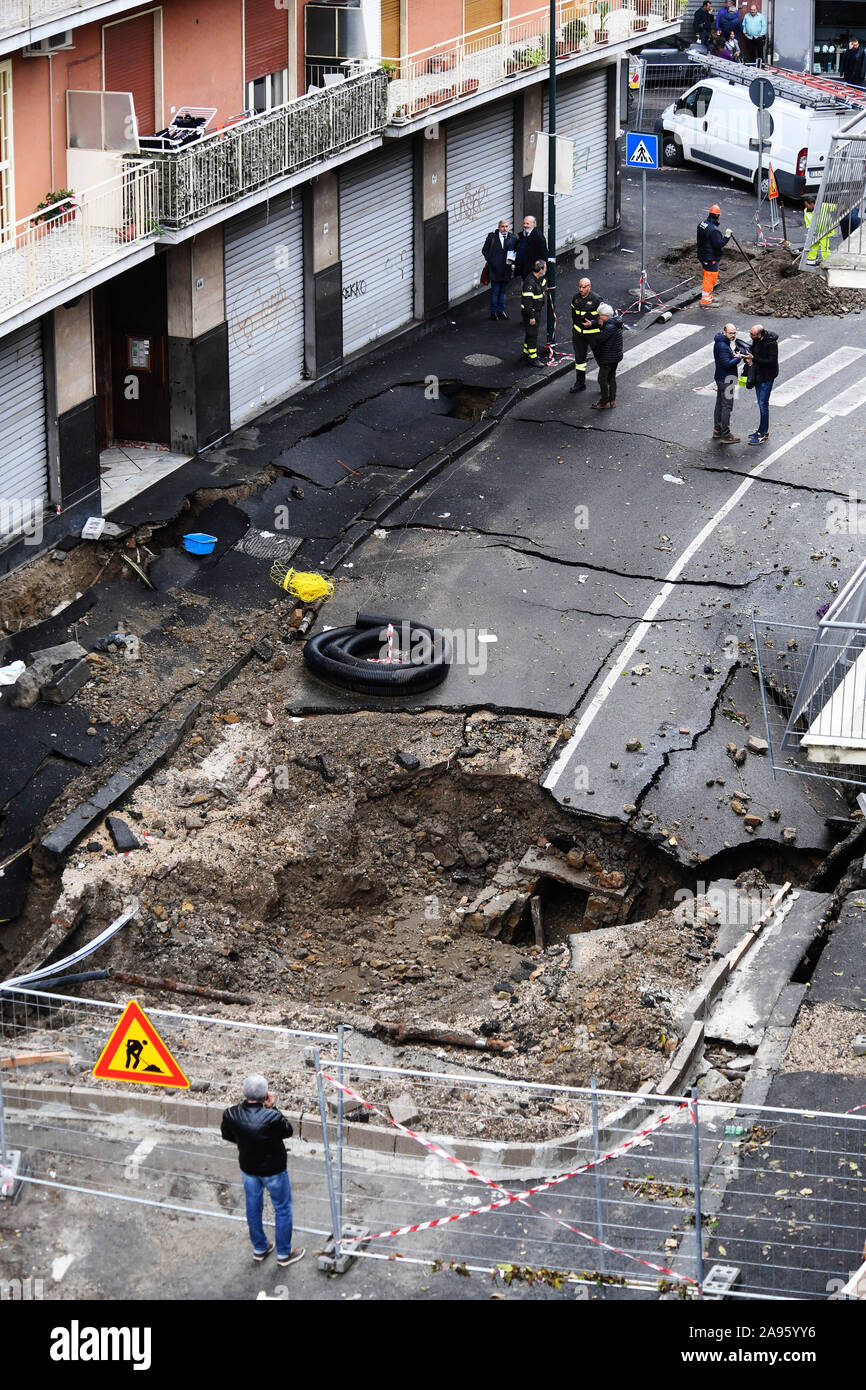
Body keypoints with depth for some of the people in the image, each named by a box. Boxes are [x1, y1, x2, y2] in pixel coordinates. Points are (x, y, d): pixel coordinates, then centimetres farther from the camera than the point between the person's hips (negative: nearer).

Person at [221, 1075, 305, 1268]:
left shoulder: (231, 1115, -22)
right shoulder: (273, 1118, -35)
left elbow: (227, 1135, -2)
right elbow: (288, 1132, -14)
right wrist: (272, 1107, -15)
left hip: (248, 1168, 4)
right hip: (273, 1170, -4)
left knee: (253, 1207, 25)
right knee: (282, 1209, 19)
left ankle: (259, 1248, 44)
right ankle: (284, 1254, 32)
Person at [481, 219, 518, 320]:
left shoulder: (513, 238, 6)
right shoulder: (492, 237, -1)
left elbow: (516, 251, 12)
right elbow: (485, 250, 2)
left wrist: (512, 260, -5)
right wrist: (489, 260, -7)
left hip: (506, 269, 3)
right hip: (494, 268, -3)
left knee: (502, 291, 13)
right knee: (495, 291, -1)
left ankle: (501, 311, 22)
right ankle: (493, 312, 7)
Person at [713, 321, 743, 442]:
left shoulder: (723, 342, 8)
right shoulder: (722, 346, -24)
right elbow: (727, 364, -28)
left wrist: (734, 354, 3)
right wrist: (738, 358, -18)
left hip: (721, 378, 11)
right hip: (726, 380, -11)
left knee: (719, 405, 19)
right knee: (727, 407, -5)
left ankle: (717, 430, 29)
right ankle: (725, 435, -2)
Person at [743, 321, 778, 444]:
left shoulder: (771, 343, -25)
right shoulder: (756, 340, -2)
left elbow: (771, 361, -25)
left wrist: (754, 359, -26)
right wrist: (749, 358, -5)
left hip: (767, 376, -8)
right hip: (758, 374, 8)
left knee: (763, 404, -4)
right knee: (760, 403, 17)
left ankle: (763, 434, 3)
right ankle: (762, 430, 29)